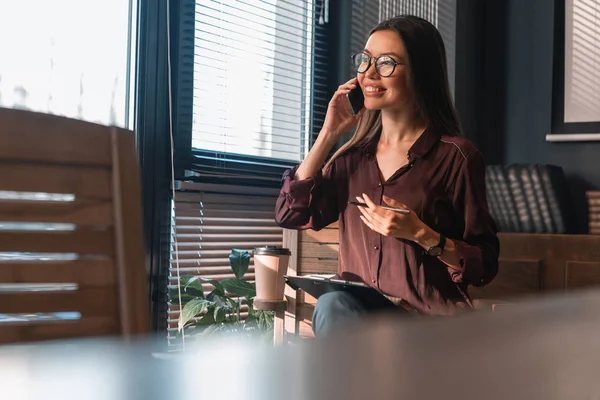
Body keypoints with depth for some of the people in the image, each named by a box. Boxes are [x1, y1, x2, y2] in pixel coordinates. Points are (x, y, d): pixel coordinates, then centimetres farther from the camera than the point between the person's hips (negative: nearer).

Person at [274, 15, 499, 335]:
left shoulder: (455, 156, -3)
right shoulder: (353, 156, 14)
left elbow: (484, 267, -2)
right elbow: (290, 214, 2)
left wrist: (420, 233, -19)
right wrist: (328, 134, 3)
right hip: (356, 317, 4)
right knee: (332, 305, -31)